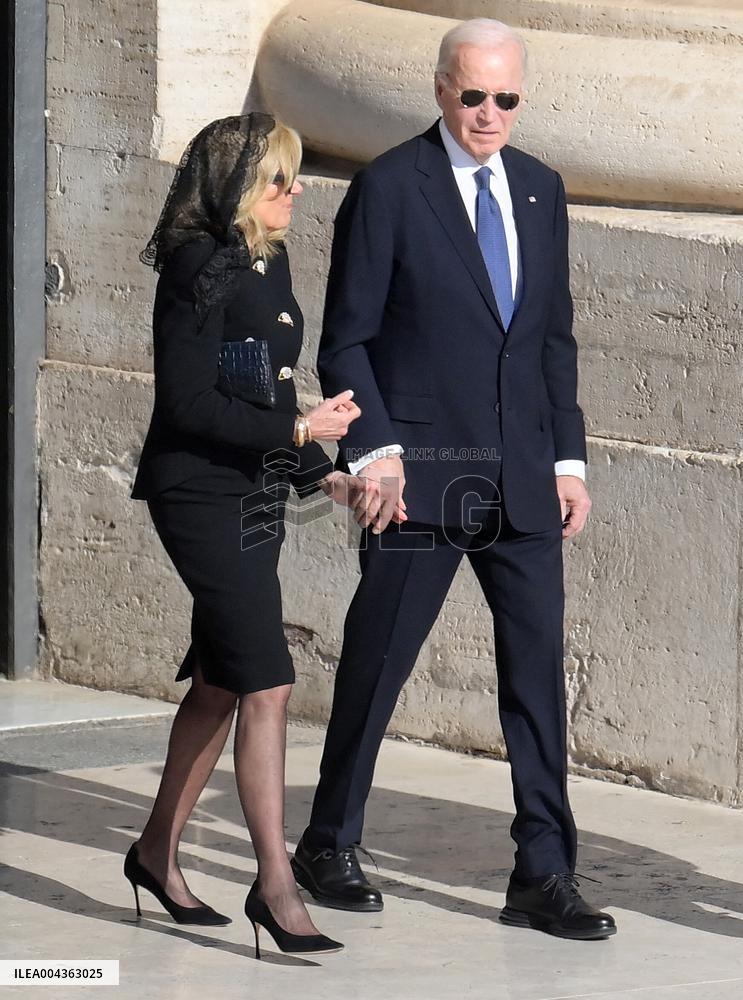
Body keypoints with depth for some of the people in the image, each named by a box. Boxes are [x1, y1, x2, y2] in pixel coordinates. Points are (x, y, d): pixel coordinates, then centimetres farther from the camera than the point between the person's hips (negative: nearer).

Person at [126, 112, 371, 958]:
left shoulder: (269, 266, 10)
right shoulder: (199, 270, -15)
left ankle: (157, 851, 29)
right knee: (267, 685, -13)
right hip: (202, 498, -9)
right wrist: (296, 431, -20)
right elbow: (188, 402, -19)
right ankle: (274, 884, -11)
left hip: (255, 495, 9)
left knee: (219, 684, 15)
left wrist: (321, 473, 12)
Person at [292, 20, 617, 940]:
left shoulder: (540, 190, 11)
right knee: (376, 665, 5)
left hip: (521, 479, 5)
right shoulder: (389, 186, -6)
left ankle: (544, 877, 5)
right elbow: (345, 339, -6)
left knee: (539, 667, 1)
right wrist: (374, 450, -15)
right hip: (423, 476, -5)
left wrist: (567, 456, 10)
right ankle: (328, 848, 21)